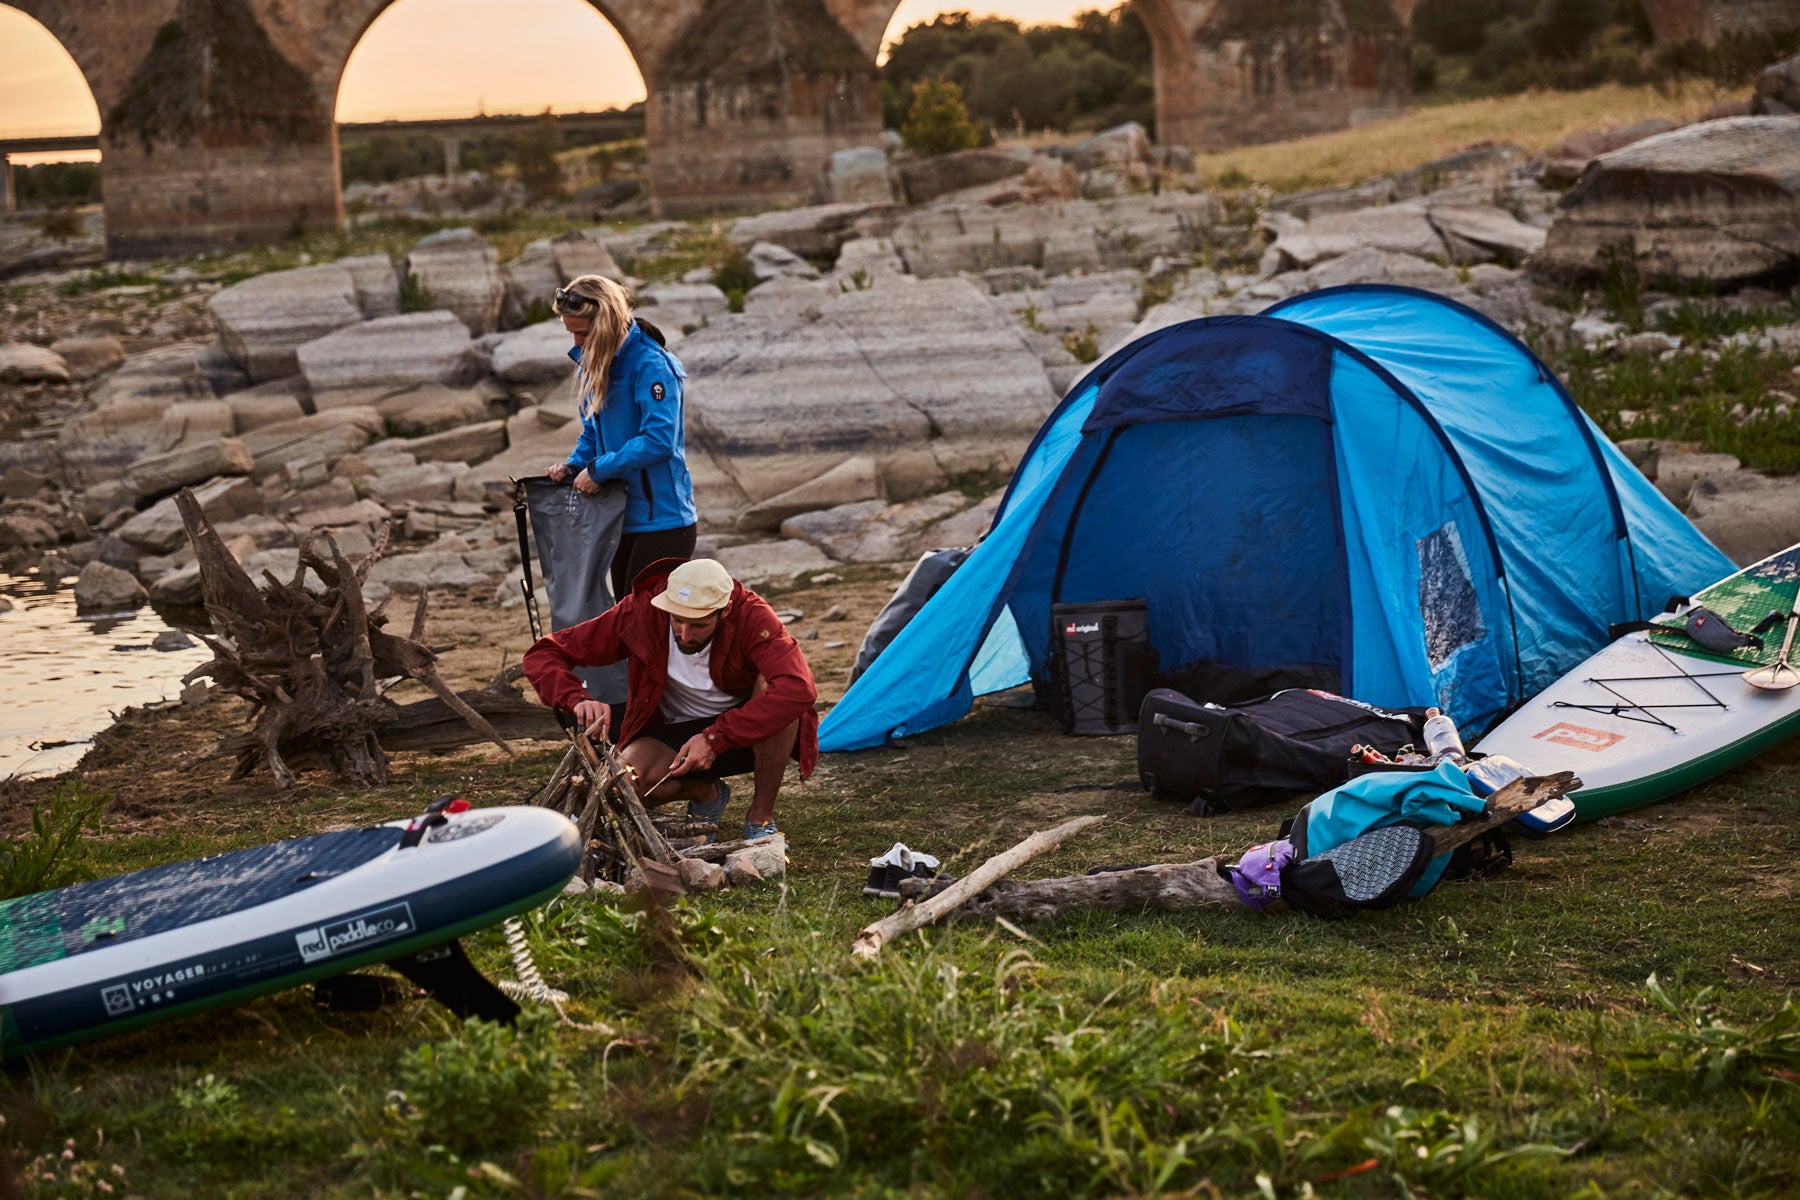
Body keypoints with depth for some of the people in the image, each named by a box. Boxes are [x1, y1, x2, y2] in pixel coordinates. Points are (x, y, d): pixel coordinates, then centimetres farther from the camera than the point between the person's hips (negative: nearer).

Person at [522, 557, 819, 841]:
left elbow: (799, 687, -42)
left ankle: (761, 817, -14)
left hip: (749, 732, -1)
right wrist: (578, 699, -38)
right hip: (675, 730, 2)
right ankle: (705, 793, 5)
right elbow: (542, 655, -17)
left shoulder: (750, 614, -26)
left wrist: (716, 738, -43)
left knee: (772, 683, -34)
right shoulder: (640, 612, -20)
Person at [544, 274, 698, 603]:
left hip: (660, 517, -9)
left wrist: (598, 470, -19)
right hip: (622, 515, 9)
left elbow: (659, 440, -25)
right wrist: (574, 464, 0)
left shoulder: (650, 365, -18)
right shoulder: (592, 363, 9)